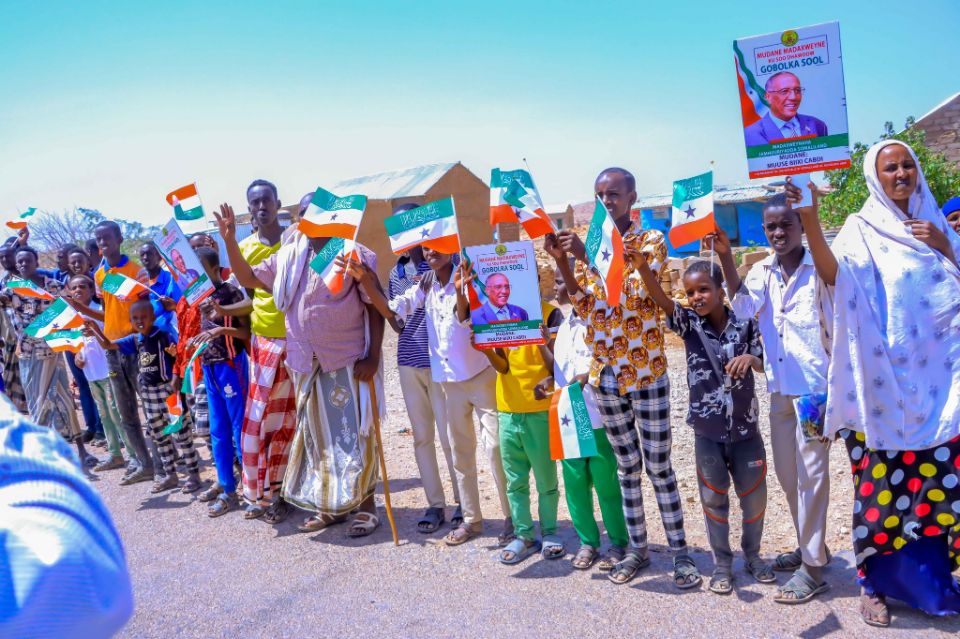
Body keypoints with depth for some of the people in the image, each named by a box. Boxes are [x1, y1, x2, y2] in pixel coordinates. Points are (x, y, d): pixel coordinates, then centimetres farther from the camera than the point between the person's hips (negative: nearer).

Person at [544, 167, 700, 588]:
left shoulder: (651, 240, -3)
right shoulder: (589, 246, 9)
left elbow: (634, 293, -19)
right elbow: (585, 306, 2)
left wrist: (591, 258, -26)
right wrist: (562, 262, -10)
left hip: (646, 372, -4)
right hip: (605, 373, 4)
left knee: (658, 466, 2)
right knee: (626, 466, 14)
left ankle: (680, 552, 16)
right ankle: (636, 549, 25)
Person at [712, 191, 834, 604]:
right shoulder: (764, 271, 6)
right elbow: (743, 306, -11)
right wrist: (725, 258, -23)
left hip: (815, 385, -6)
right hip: (780, 386, 6)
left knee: (810, 473, -2)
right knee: (786, 471, 15)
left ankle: (812, 567, 8)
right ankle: (809, 546, 32)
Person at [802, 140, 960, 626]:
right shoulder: (862, 229, -1)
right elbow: (834, 273, -22)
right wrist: (809, 220, -38)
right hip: (885, 382, -4)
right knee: (883, 485, -3)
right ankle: (875, 584, 12)